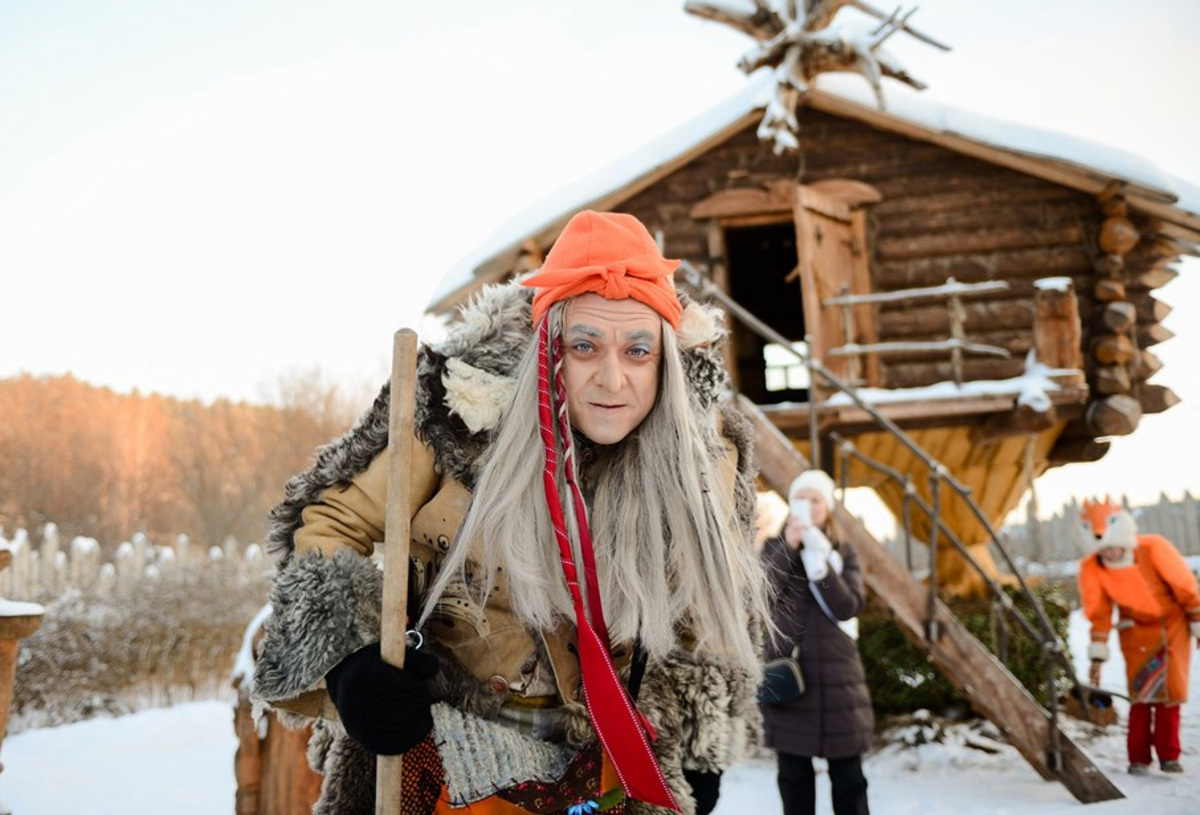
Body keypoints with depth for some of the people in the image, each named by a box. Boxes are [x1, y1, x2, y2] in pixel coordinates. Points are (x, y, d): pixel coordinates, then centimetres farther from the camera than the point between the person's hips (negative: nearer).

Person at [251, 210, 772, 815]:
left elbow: (709, 609, 7)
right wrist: (351, 658, -22)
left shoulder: (701, 451, -10)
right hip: (438, 748, -1)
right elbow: (331, 525, -8)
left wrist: (700, 747, 8)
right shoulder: (462, 402, -19)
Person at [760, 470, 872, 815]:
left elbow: (849, 607, -8)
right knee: (793, 773, 7)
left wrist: (820, 560, -16)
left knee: (847, 776, 2)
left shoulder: (843, 553, 7)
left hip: (835, 674, 0)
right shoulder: (775, 547, 7)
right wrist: (788, 548, -16)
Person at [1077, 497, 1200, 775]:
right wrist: (1097, 656, -8)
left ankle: (1168, 755, 10)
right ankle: (1138, 758, -2)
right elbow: (1098, 614, -9)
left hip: (1173, 621, 0)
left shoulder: (1154, 549, -25)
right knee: (1142, 690, -10)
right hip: (1136, 627, 1)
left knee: (1172, 689, -2)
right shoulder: (1091, 569, -19)